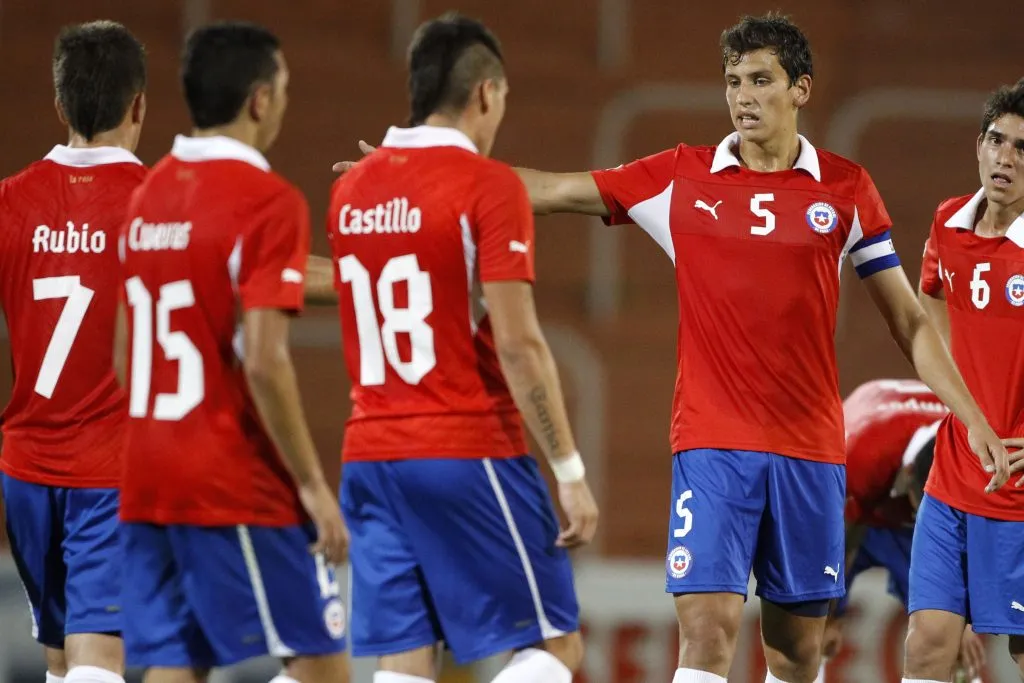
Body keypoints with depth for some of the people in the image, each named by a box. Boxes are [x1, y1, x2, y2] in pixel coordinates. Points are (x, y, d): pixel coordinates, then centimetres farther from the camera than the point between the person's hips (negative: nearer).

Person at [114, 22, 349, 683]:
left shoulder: (148, 196, 12)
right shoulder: (268, 200, -12)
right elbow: (264, 361, -19)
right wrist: (312, 484, -13)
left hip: (145, 479, 7)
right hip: (236, 484, -7)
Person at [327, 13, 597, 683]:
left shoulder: (352, 190, 10)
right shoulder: (489, 185, -9)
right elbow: (518, 344, -14)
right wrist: (572, 473, -12)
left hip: (371, 455, 6)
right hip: (470, 453, -6)